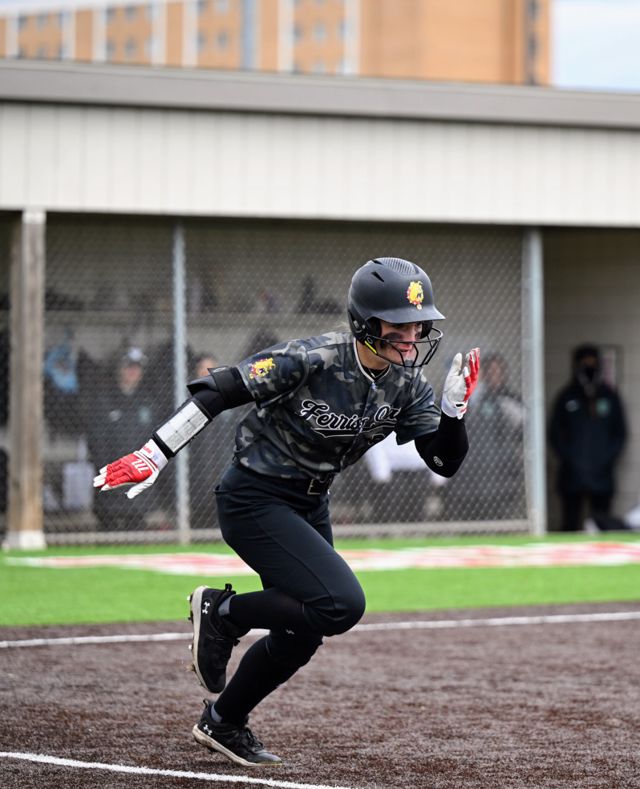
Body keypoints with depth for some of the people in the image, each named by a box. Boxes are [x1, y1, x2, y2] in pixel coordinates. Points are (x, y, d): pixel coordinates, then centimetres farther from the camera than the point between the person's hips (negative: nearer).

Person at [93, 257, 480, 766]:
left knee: (303, 632, 12)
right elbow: (218, 393, -20)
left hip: (309, 508, 8)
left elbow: (445, 462, -5)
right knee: (341, 605, -23)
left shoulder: (408, 385, -4)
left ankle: (222, 724, 33)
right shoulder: (312, 359, -24)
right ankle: (222, 612, -1)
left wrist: (455, 406, -23)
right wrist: (154, 456, -21)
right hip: (255, 500, -8)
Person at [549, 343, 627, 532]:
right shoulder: (566, 397, 5)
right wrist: (568, 458, -5)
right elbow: (555, 434, 7)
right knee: (570, 525, 0)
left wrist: (609, 458, -2)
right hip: (572, 475, -1)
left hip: (602, 474, 1)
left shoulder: (610, 397, 8)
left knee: (602, 523, 0)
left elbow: (620, 432, 11)